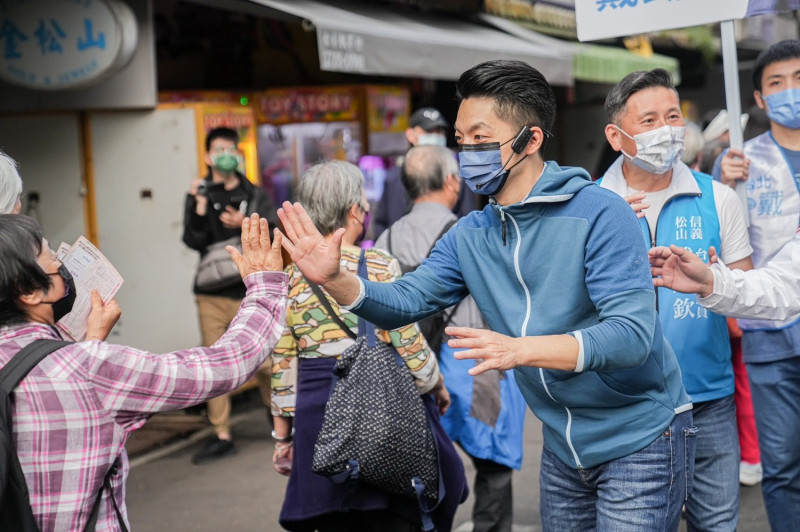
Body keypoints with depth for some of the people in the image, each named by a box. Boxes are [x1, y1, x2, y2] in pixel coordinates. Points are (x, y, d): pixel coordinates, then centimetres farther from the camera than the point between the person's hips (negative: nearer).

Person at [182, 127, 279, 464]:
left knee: (263, 360, -4)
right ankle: (221, 436, 10)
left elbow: (273, 231, -6)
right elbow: (193, 242, -4)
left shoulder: (255, 196, 8)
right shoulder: (200, 195, 7)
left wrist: (245, 224, -22)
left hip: (249, 292, -1)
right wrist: (199, 207, -17)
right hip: (211, 294, 1)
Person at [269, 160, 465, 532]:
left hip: (318, 415, 4)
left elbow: (283, 367, 4)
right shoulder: (379, 268, -10)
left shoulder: (290, 277, 2)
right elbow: (410, 349, -10)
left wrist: (282, 435, 13)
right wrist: (438, 388, 9)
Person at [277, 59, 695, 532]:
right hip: (564, 445, 6)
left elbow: (632, 333, -28)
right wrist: (334, 279, -21)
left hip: (640, 439, -6)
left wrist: (521, 349, -40)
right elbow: (405, 302, -1)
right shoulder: (470, 235, 3)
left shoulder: (600, 214, -20)